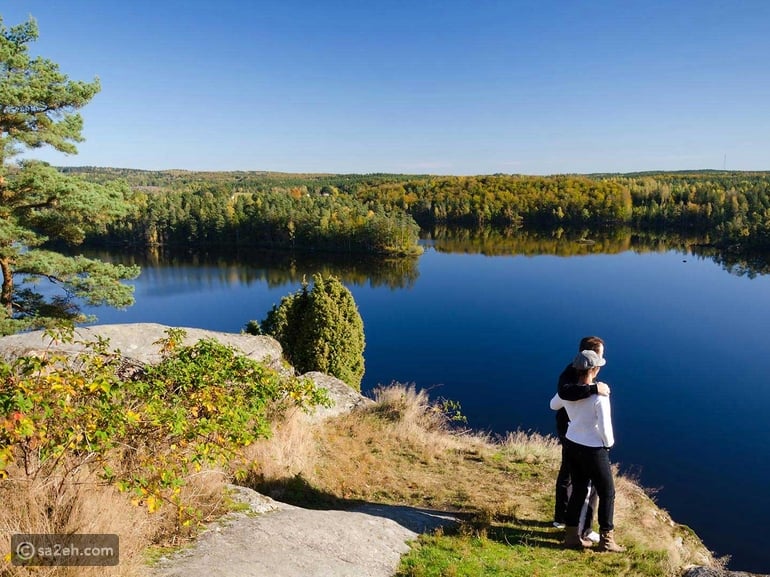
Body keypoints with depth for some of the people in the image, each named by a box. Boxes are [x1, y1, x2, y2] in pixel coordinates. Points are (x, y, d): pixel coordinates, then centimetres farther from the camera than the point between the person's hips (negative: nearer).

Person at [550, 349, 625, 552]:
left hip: (571, 444, 6)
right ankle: (606, 540, 22)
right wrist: (609, 443, 0)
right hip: (593, 450, -6)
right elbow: (605, 427, -22)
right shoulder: (599, 396, -25)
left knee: (578, 490, 19)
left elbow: (554, 405, 14)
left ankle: (571, 536, 26)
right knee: (607, 493, 13)